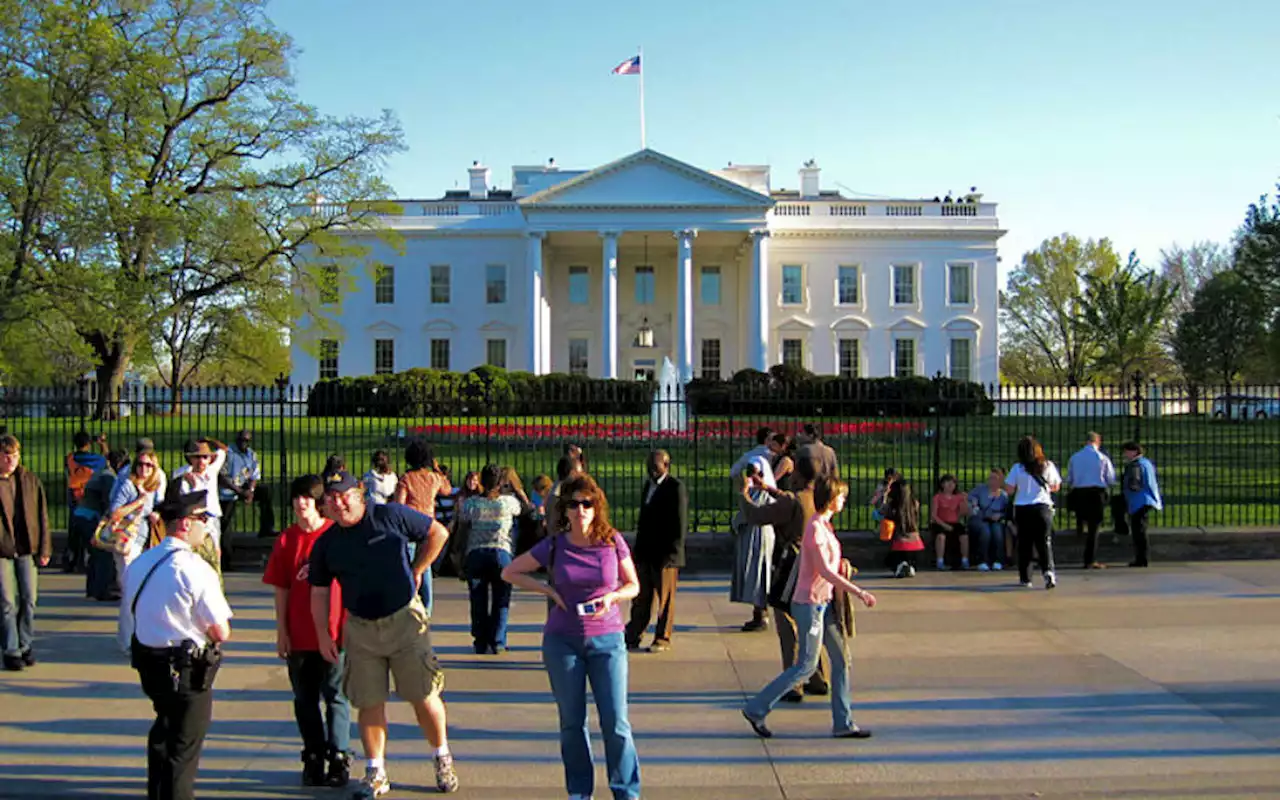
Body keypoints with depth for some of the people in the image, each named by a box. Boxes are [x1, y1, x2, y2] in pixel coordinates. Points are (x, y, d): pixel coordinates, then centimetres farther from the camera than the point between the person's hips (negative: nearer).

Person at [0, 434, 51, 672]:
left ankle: (26, 645, 22)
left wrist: (44, 549, 5)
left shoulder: (31, 481, 5)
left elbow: (42, 516, 8)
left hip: (27, 549, 3)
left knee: (29, 600, 6)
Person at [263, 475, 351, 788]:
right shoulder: (286, 540, 2)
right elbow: (281, 589, 3)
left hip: (335, 631, -3)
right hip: (299, 635, 3)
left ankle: (338, 758, 12)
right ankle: (313, 759, 23)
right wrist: (281, 631, 1)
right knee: (305, 699, 12)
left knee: (336, 696, 3)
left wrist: (353, 624, -8)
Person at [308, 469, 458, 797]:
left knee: (423, 696, 1)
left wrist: (416, 570, 1)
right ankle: (376, 773, 20)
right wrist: (323, 635, 2)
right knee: (369, 702, 6)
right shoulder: (326, 544, 2)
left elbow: (438, 533, 3)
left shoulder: (391, 516, -6)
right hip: (360, 628, 3)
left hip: (405, 619, -3)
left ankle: (443, 759, 21)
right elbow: (319, 592, 9)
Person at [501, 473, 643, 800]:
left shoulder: (613, 542, -4)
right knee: (572, 723, 9)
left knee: (616, 722, -3)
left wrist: (612, 597, -14)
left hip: (607, 639, -1)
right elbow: (509, 573, 6)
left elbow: (633, 585, 7)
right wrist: (549, 590, -5)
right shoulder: (553, 546, -3)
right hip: (562, 641, 1)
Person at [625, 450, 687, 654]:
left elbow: (680, 522, -13)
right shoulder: (647, 486, 16)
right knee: (641, 597, 10)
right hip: (645, 552, 7)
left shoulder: (676, 487, -9)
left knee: (665, 598, 3)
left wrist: (673, 552, -16)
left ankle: (663, 639, 12)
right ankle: (632, 638, 15)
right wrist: (638, 548, 14)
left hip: (665, 553, -7)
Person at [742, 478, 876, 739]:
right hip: (810, 604, -9)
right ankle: (756, 709, 8)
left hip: (823, 602, 9)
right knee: (806, 666, -2)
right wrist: (860, 593, -24)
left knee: (841, 661, 8)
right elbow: (825, 571, -25)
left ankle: (843, 723, 15)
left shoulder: (824, 525, 11)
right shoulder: (815, 528, -19)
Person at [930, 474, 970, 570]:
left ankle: (965, 561, -17)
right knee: (941, 535, -36)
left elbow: (965, 513, 8)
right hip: (941, 523, -3)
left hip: (955, 523, 3)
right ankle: (940, 562, -30)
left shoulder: (958, 497, 14)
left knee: (964, 535, -27)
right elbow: (933, 515, -5)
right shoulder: (938, 497, 3)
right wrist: (944, 525, -16)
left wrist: (965, 501, -5)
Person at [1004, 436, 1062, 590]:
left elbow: (1009, 490, -5)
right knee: (1044, 543, 2)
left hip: (1022, 509, 0)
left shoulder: (1017, 468, -7)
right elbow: (1056, 486, 9)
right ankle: (1048, 570, -20)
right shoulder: (1048, 466, -1)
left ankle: (1025, 578, 14)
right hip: (1043, 507, 0)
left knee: (1024, 544, 10)